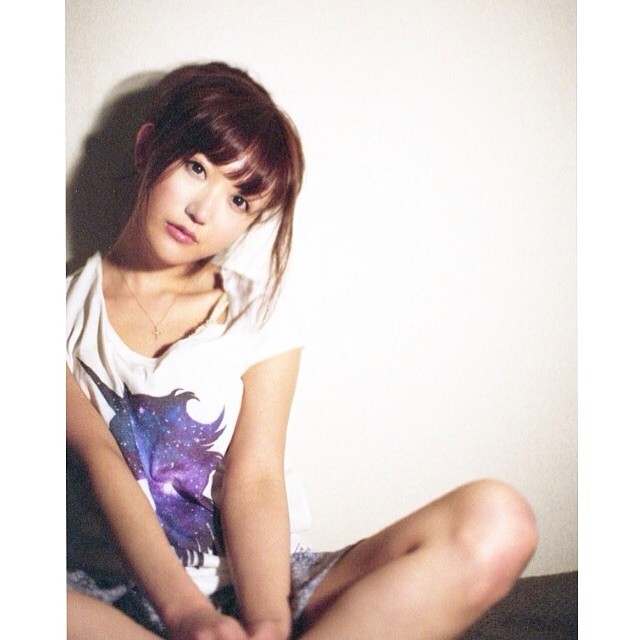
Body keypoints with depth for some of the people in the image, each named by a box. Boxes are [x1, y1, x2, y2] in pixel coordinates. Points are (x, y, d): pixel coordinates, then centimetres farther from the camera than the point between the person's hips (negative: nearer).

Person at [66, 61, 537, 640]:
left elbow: (255, 479, -4)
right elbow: (94, 453, -10)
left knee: (495, 527, -23)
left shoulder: (258, 312, 10)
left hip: (252, 584, 3)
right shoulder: (69, 306, 8)